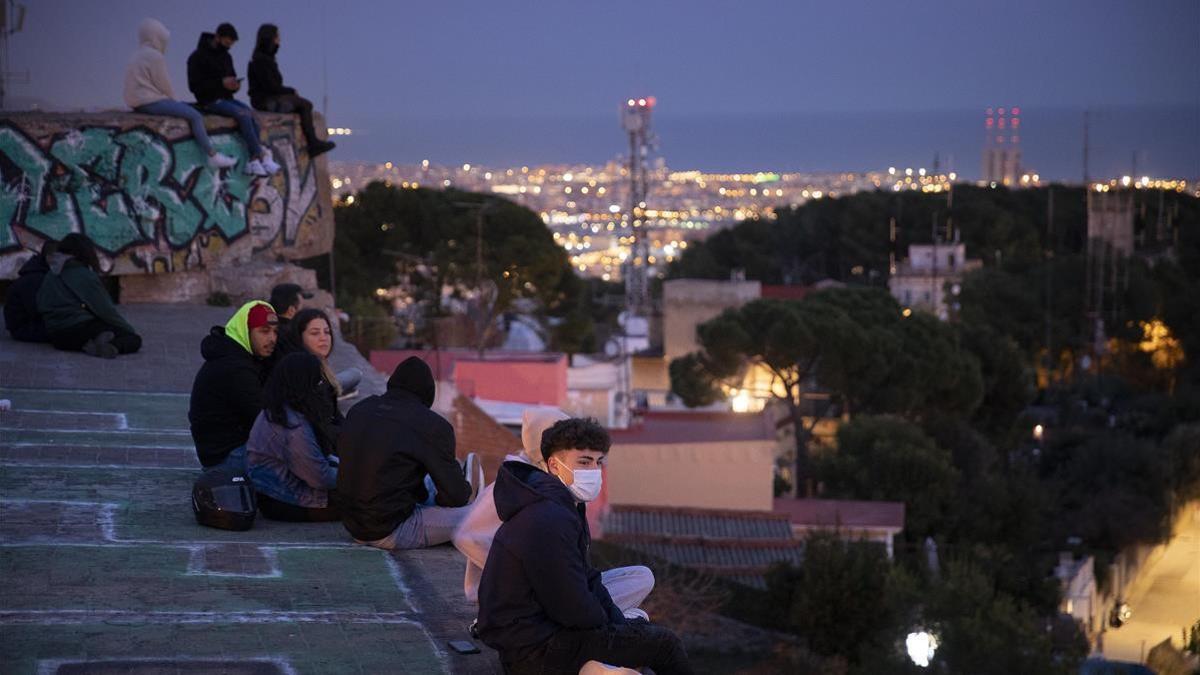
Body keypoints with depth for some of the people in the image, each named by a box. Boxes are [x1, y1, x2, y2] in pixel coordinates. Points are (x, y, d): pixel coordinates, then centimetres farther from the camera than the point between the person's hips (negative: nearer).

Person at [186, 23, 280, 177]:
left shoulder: (226, 57, 16)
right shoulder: (198, 57, -6)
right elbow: (194, 85, -13)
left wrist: (235, 85, -3)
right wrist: (221, 83, -20)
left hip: (226, 98, 7)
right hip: (210, 101, -7)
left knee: (250, 113, -21)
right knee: (243, 114, -27)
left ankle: (253, 161, -26)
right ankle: (261, 157, -24)